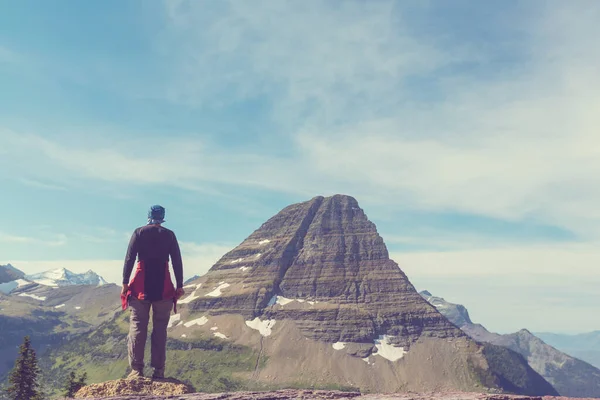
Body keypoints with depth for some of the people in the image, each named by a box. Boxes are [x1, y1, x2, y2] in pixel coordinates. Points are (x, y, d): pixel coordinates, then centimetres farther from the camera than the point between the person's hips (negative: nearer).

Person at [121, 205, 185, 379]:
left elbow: (129, 258, -3)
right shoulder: (169, 235, 7)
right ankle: (158, 370, 2)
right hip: (163, 288, 1)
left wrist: (125, 282, -2)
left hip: (141, 286, -1)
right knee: (160, 328, 4)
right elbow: (177, 261, 3)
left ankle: (137, 369, -3)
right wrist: (179, 285, 5)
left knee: (137, 326, 2)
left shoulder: (139, 233, 4)